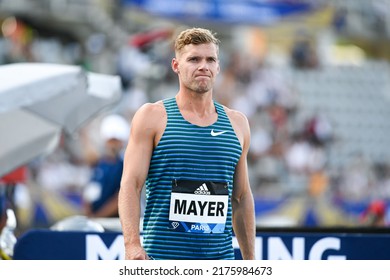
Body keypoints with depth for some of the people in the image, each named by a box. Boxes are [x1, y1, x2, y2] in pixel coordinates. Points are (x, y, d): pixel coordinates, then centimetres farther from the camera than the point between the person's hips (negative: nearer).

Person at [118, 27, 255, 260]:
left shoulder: (237, 123, 13)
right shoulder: (152, 117, 1)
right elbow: (131, 185, -6)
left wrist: (250, 259, 14)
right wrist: (132, 244, -20)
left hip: (220, 258, 4)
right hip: (162, 256, -4)